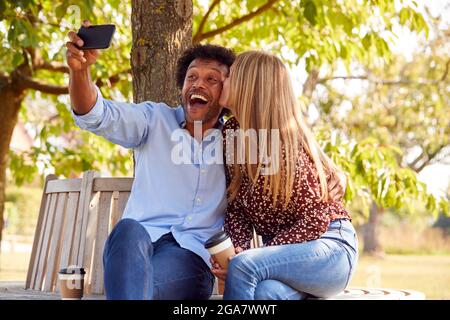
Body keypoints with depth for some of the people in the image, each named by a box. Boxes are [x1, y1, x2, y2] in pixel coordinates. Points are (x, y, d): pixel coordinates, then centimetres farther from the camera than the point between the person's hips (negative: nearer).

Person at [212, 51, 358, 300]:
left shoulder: (285, 141, -17)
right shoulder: (232, 132, 3)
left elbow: (315, 219, -15)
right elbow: (235, 207, 5)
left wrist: (248, 259, -21)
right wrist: (236, 251, -15)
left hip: (329, 246, -4)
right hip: (284, 250, 4)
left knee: (243, 267, -31)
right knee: (265, 291, -33)